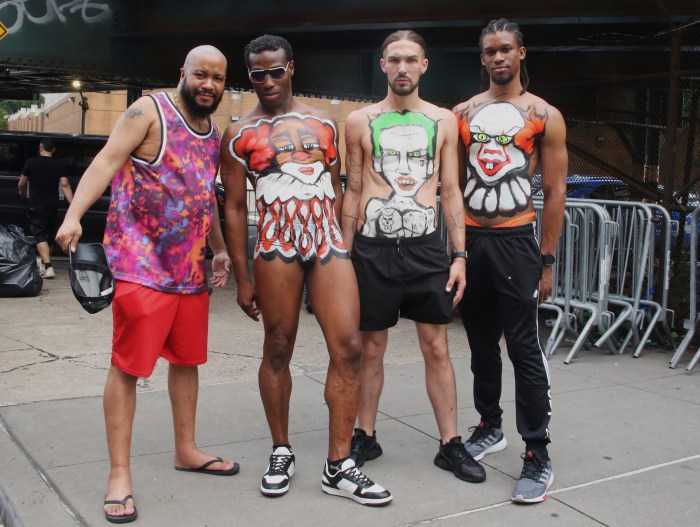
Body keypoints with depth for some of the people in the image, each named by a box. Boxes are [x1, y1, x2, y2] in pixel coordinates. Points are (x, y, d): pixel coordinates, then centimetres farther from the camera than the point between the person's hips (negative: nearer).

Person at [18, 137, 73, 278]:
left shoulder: (31, 163, -4)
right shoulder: (59, 165, 1)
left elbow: (21, 184, 2)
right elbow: (65, 185, -7)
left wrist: (22, 193, 24)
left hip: (37, 206, -3)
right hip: (53, 206, 3)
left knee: (40, 237, -6)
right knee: (49, 236, 16)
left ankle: (48, 267, -20)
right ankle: (43, 264, 27)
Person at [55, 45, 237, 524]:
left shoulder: (214, 134, 16)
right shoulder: (149, 112, -5)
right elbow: (106, 162, -16)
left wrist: (220, 250, 22)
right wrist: (74, 215, -29)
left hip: (192, 268, 7)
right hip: (142, 264, -7)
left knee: (187, 359, 15)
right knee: (128, 365, -5)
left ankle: (186, 449, 30)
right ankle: (120, 474, 5)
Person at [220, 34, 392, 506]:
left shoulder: (324, 123, 13)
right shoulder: (239, 135, 6)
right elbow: (235, 208, 4)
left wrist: (341, 245, 13)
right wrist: (242, 277, 1)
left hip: (328, 243, 2)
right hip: (276, 248, -2)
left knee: (348, 348, -6)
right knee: (278, 350, 6)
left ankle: (339, 467, 3)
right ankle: (282, 452, 24)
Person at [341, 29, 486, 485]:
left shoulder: (443, 121, 6)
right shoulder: (360, 122, 4)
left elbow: (451, 191, 7)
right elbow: (353, 192, 8)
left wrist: (459, 255, 0)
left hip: (426, 247, 1)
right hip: (373, 248, 0)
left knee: (437, 348, 5)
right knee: (371, 347, 8)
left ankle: (451, 445, 16)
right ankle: (366, 437, 24)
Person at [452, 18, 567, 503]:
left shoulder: (545, 116, 0)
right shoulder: (462, 114, 9)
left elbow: (555, 193, -1)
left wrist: (547, 261, -6)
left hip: (515, 240, -4)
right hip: (470, 239, 4)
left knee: (524, 347, -5)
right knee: (481, 342, 13)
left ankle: (538, 455, 2)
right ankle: (490, 427, 30)